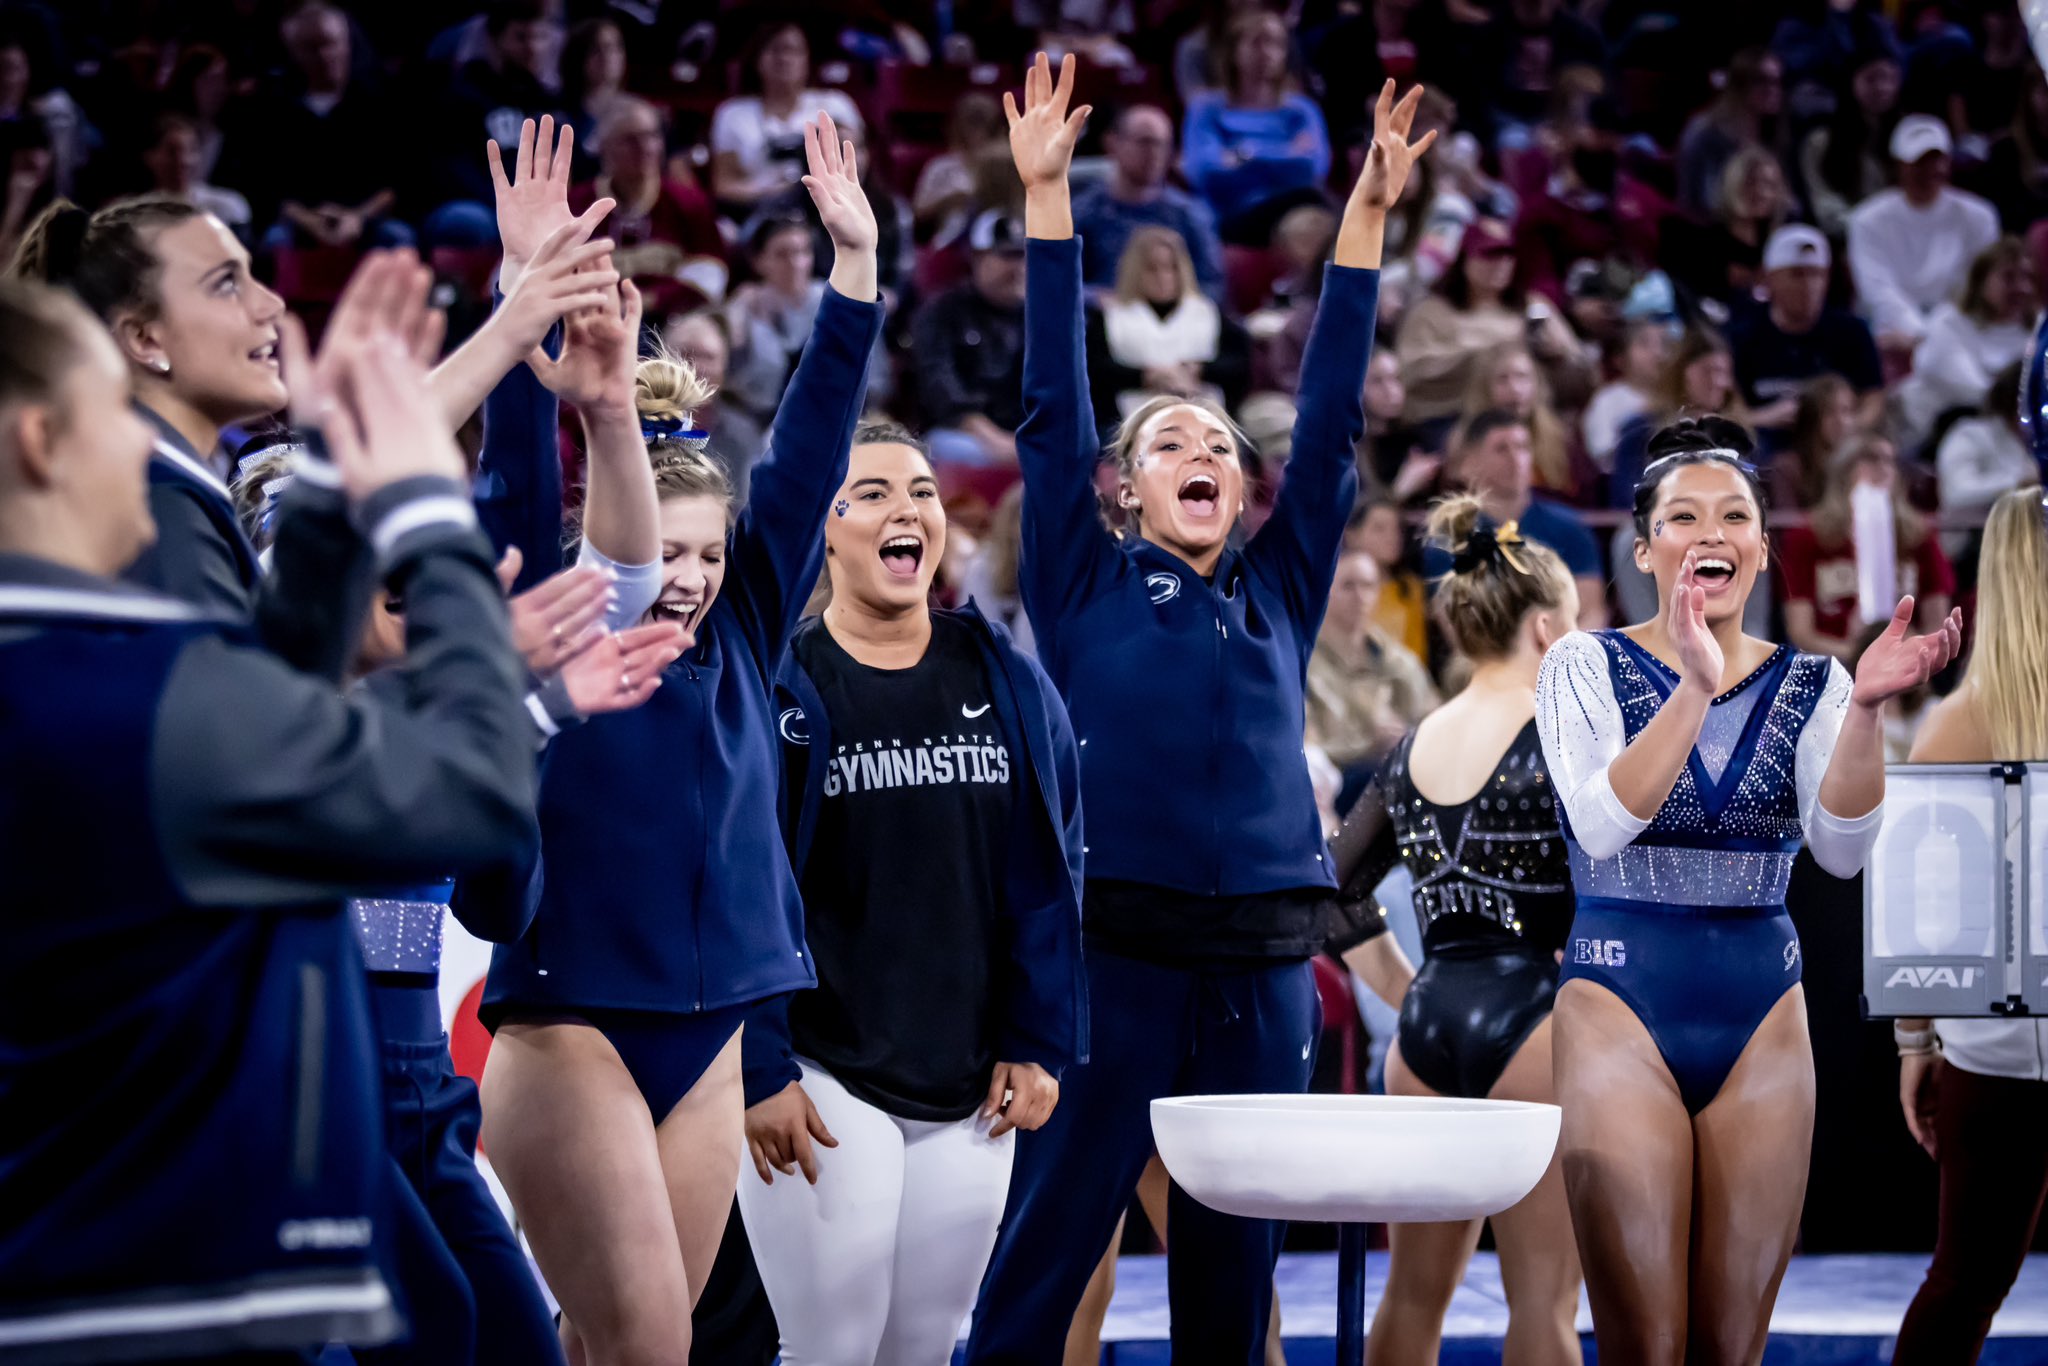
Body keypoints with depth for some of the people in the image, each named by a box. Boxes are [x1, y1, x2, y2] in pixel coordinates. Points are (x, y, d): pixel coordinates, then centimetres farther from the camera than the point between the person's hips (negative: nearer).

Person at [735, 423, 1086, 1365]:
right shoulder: (775, 687, -5)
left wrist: (1040, 1044, 2)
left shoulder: (1009, 682, 7)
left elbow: (1050, 874, 9)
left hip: (970, 1093, 4)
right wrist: (759, 1073, -12)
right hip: (825, 1085, -4)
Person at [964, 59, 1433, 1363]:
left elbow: (1331, 422, 12)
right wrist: (1047, 195, -4)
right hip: (1117, 948, -4)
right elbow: (1053, 410, 1)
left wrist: (1368, 215, 9)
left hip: (1264, 960, 4)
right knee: (1046, 1258, -4)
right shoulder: (1090, 587, 6)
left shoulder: (1279, 588, 13)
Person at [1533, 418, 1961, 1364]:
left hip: (1762, 1019, 3)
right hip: (1622, 1008, -3)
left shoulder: (1811, 684, 6)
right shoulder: (1587, 667, -1)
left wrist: (1866, 710, -24)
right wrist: (1694, 689, -29)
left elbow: (1841, 849, -9)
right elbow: (1601, 825, -19)